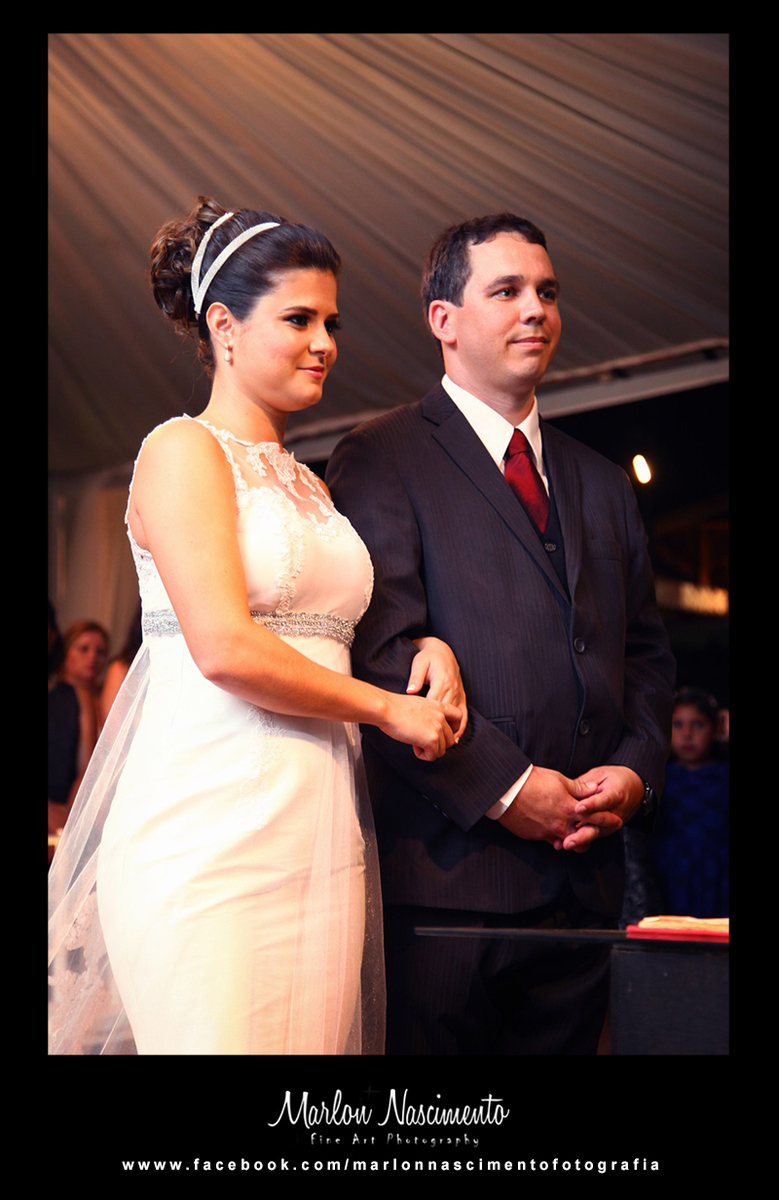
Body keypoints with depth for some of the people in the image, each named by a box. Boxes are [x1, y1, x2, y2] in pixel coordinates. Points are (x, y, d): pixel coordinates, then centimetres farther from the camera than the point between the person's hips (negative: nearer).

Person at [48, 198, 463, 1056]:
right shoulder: (184, 450, -3)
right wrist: (388, 708, -5)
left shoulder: (310, 486, 20)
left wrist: (427, 649, 1)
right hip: (212, 825, -7)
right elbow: (225, 649, -14)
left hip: (319, 837, 7)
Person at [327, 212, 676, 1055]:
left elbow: (646, 652, 18)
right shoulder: (381, 459, -2)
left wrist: (636, 768, 0)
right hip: (446, 870, -5)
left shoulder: (601, 485, 19)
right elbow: (382, 653, -11)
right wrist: (503, 787, -14)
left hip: (583, 879, 6)